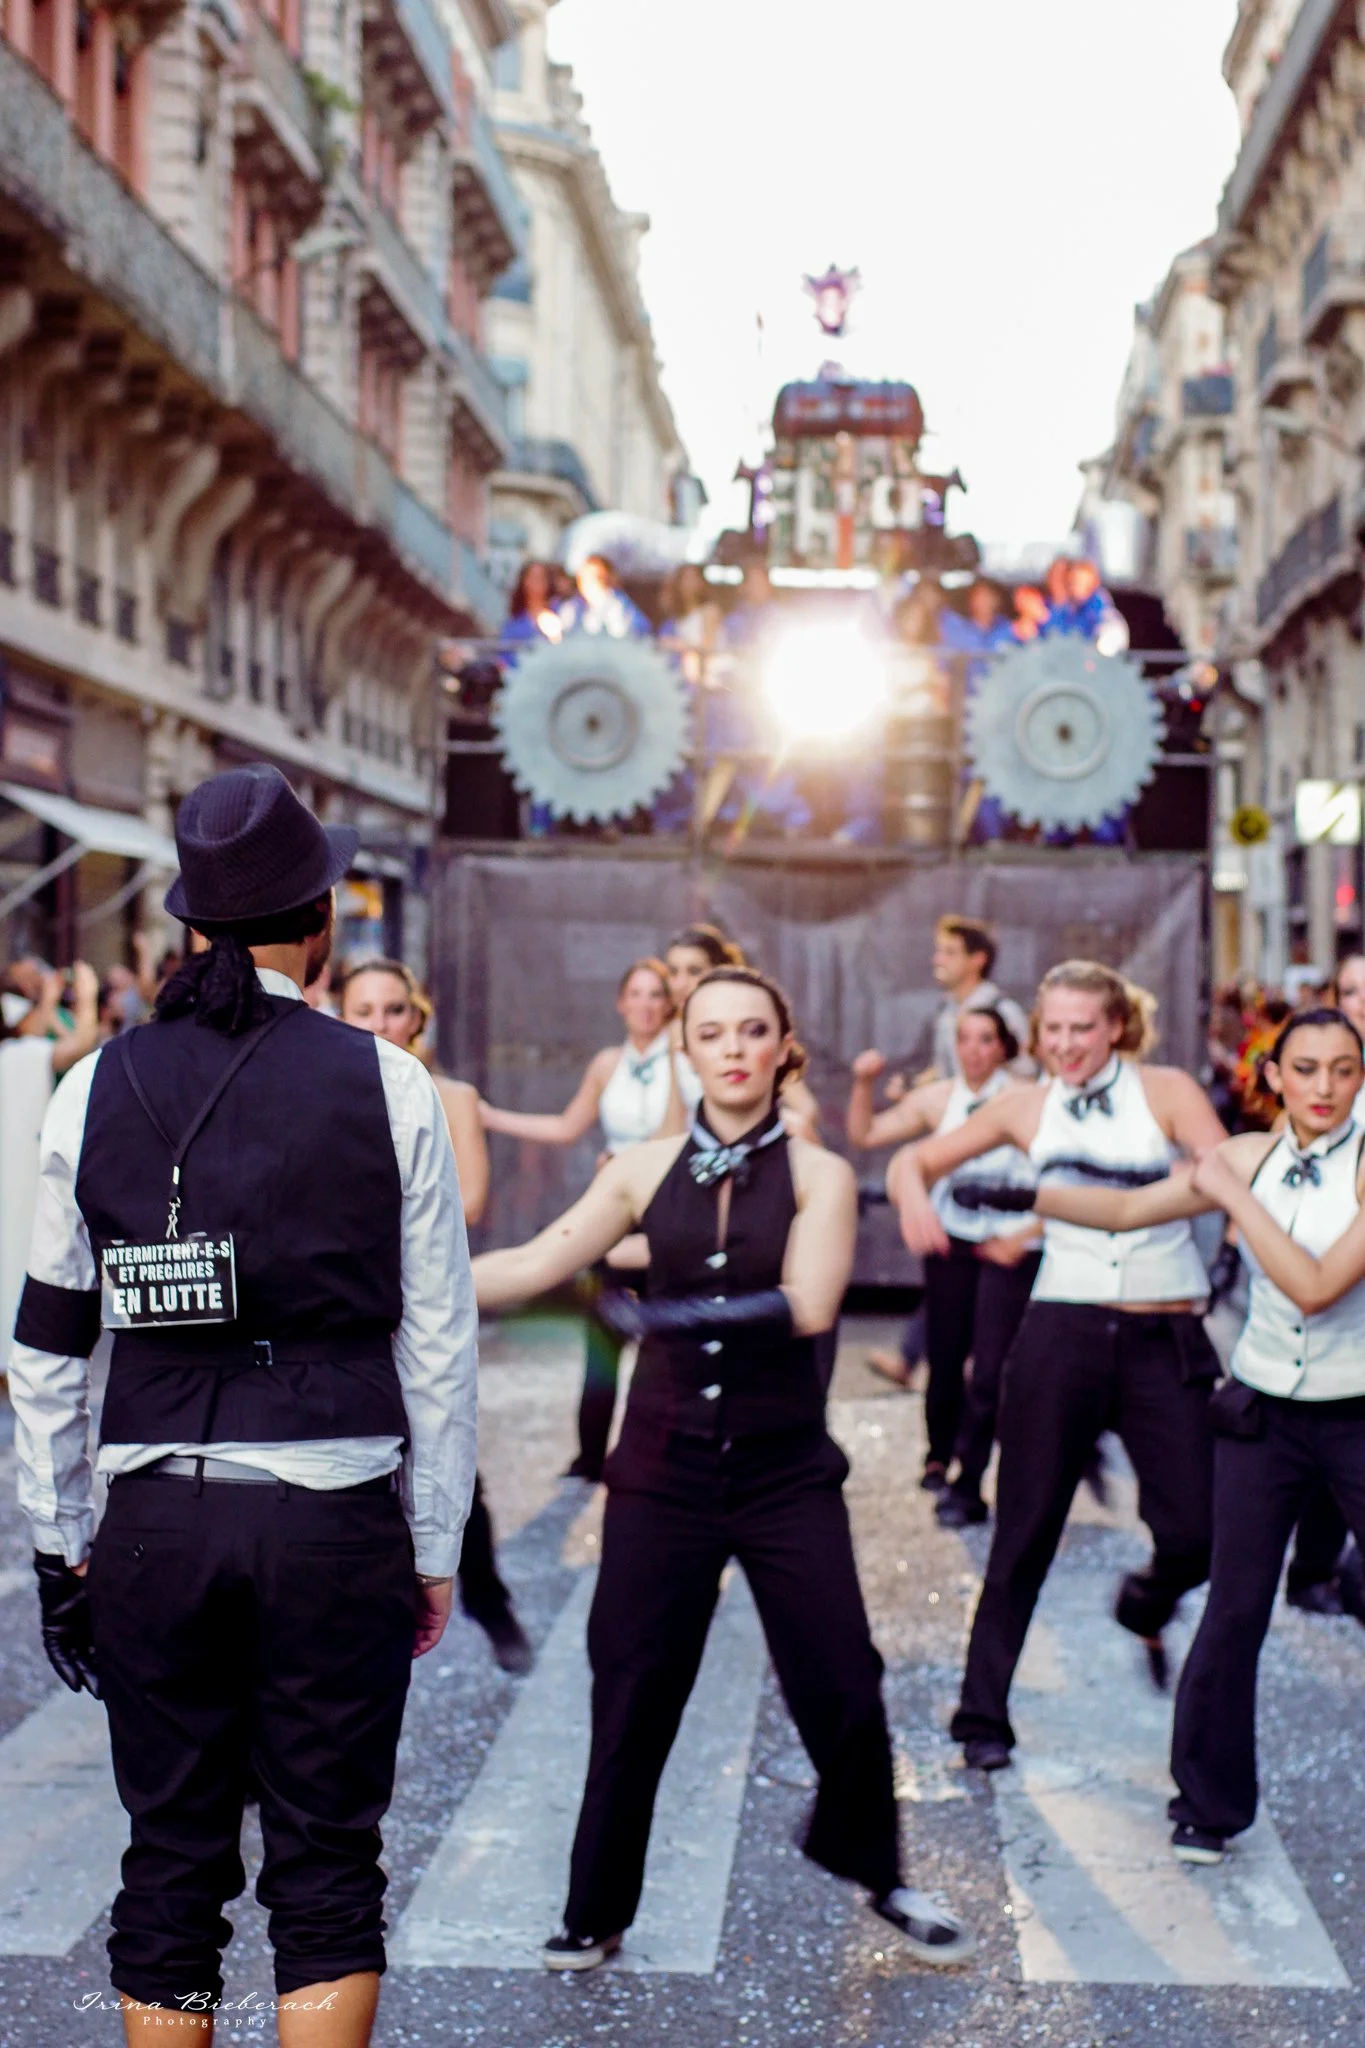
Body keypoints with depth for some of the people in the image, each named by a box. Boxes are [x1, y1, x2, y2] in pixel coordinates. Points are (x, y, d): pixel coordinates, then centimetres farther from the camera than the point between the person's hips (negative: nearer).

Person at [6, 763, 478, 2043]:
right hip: (336, 1519, -1)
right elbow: (439, 1340, 0)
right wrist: (436, 1549, 8)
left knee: (170, 1870, 13)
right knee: (326, 1879, 8)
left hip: (154, 1520, 2)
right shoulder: (386, 1086, -2)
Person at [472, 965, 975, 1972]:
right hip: (665, 1466, 1)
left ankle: (881, 1876, 27)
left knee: (843, 1686, 1)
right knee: (633, 1694, 5)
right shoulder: (645, 1170, 4)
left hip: (785, 1471, -1)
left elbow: (807, 1304, -18)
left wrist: (684, 1311, -28)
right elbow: (534, 1266, -1)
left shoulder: (817, 1174, -3)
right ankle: (596, 1916, 21)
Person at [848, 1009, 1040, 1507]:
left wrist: (1026, 1234, -12)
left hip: (1008, 1248, -3)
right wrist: (863, 1084, -5)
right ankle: (938, 1458, 34)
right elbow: (864, 1133, 9)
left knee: (990, 1370, -9)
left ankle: (967, 1487, 1)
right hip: (951, 1245, 3)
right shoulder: (938, 1099, 4)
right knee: (944, 1358, 9)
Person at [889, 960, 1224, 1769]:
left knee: (1194, 1535, -5)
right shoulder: (1029, 1107, 7)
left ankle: (1147, 1605, 32)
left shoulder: (1168, 1092, 2)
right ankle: (984, 1715, 15)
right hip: (1063, 1330, 1)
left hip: (1167, 1337, 0)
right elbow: (913, 1161, 9)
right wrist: (916, 1200, -15)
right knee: (1027, 1530, 3)